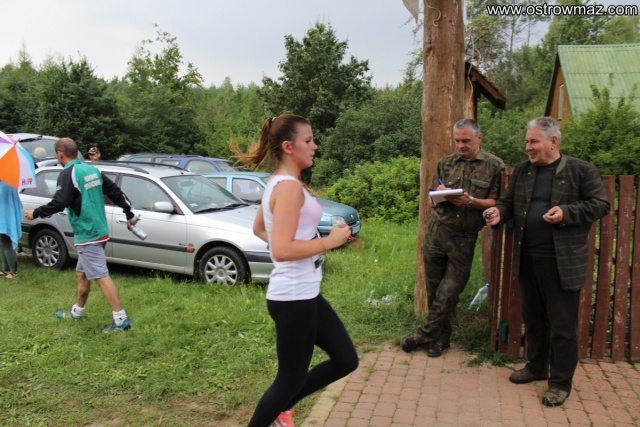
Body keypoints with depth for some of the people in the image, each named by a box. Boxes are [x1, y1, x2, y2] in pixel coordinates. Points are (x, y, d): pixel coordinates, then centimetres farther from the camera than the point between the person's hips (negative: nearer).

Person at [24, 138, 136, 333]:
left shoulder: (68, 174, -13)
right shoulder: (92, 170, 12)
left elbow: (59, 203, -19)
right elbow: (115, 192, 14)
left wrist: (36, 213, -4)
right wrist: (129, 213, 22)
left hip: (87, 235, -9)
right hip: (98, 231, 9)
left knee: (101, 277, -9)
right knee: (82, 273, 21)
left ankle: (121, 320, -10)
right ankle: (77, 312, 35)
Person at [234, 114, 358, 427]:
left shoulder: (278, 183, 11)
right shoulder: (289, 187, -20)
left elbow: (259, 229, 24)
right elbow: (282, 250, -29)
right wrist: (329, 241, -19)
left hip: (304, 294, 10)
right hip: (294, 298, -10)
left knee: (346, 360, 18)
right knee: (292, 378, 7)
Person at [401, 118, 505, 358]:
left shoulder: (494, 166, 0)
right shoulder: (445, 163, 11)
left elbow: (495, 203, -4)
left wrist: (471, 201, -20)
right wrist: (441, 194, -12)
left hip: (464, 238, -3)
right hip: (437, 230, 3)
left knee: (448, 294, -2)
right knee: (434, 290, 8)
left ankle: (425, 335, 13)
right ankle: (441, 338, 22)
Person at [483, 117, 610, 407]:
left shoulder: (581, 171, -4)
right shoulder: (522, 171, 11)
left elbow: (600, 205, -5)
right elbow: (508, 201, 16)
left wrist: (566, 213, -20)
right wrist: (499, 213, -7)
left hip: (563, 262, -5)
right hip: (527, 259, 6)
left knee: (562, 324, 3)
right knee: (533, 318, 18)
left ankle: (560, 382, 16)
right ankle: (536, 367, 35)